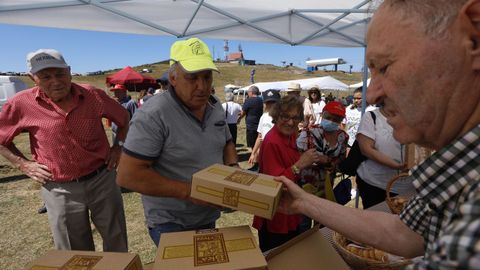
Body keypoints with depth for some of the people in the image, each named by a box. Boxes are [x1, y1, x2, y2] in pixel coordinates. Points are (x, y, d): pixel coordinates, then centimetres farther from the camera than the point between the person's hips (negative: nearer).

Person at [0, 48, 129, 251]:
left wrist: (118, 147, 3)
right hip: (60, 189, 0)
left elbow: (123, 117, 10)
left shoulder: (93, 96, -8)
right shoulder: (22, 104, -9)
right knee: (76, 255, 16)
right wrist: (23, 164, -1)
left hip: (102, 179, 1)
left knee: (117, 244, 16)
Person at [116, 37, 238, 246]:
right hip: (170, 225, -7)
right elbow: (128, 175, -26)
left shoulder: (215, 106, -1)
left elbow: (227, 143, 14)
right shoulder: (153, 115, -25)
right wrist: (187, 191, -27)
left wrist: (232, 166, -7)